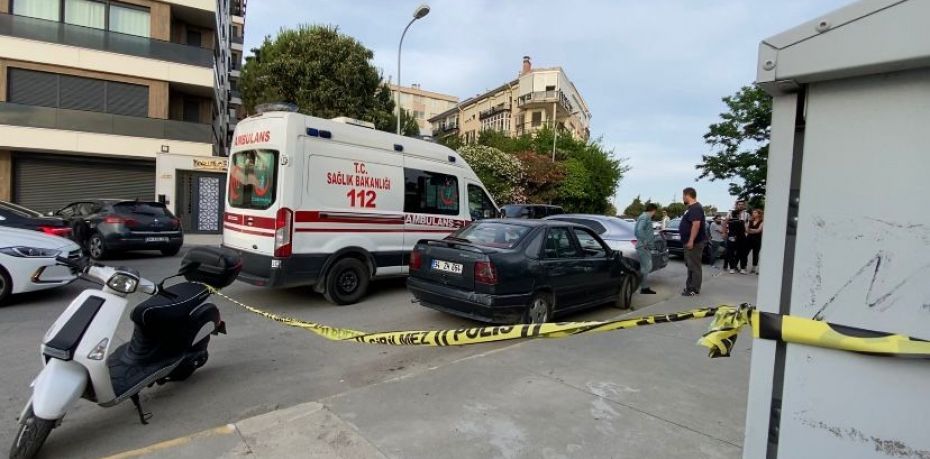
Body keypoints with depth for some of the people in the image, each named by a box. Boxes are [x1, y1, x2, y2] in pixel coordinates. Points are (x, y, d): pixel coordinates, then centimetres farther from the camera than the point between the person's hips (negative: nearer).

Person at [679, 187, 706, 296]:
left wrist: (691, 241, -29)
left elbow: (696, 224, -27)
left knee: (694, 266, -6)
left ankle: (694, 289, -2)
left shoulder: (695, 208, -18)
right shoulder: (691, 208, 16)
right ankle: (690, 286, 23)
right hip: (690, 242, 11)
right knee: (690, 265, 15)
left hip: (694, 242, -11)